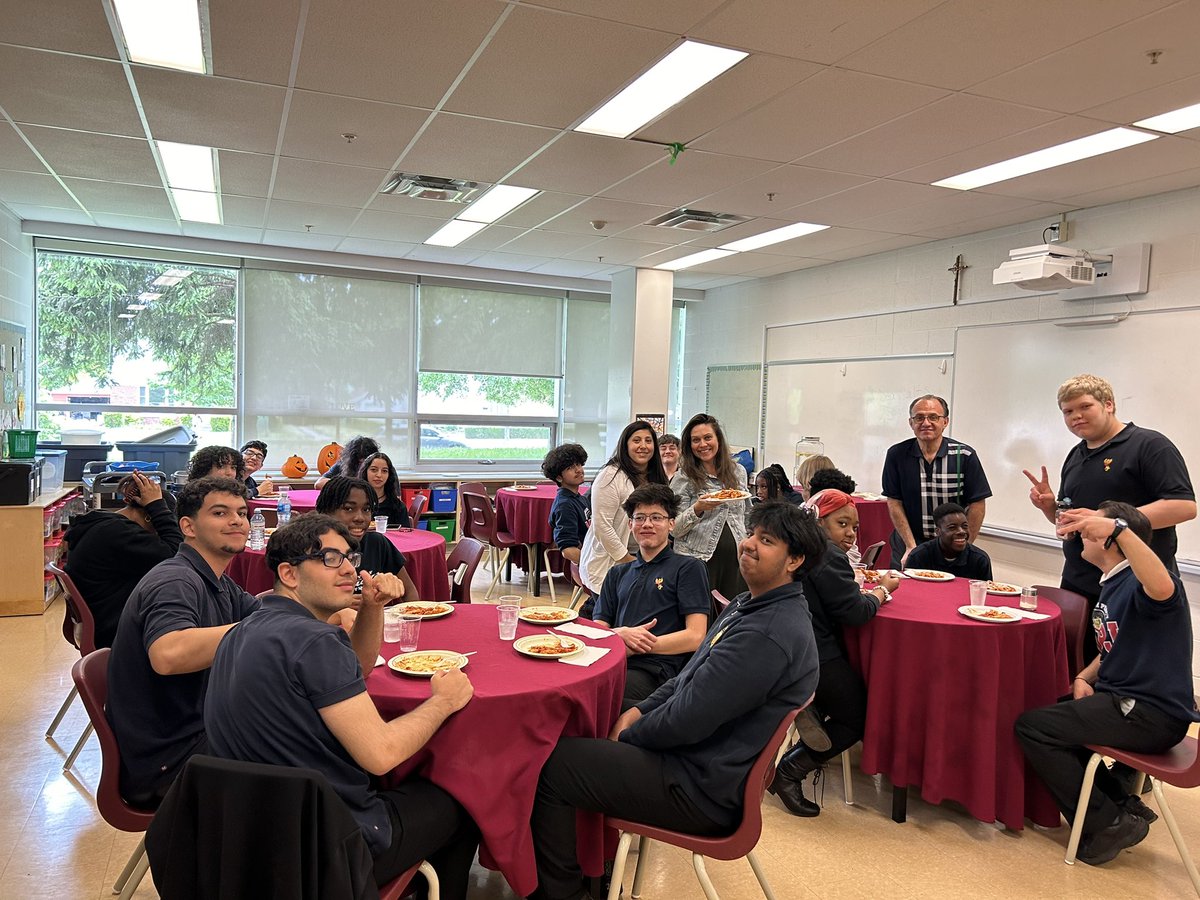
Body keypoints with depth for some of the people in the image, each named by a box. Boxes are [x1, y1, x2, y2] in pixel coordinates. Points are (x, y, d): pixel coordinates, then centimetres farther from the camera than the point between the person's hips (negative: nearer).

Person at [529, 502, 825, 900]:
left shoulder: (769, 634, -28)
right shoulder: (749, 605, 7)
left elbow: (686, 722, -26)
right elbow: (691, 679, 15)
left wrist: (628, 734, -9)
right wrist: (639, 710, 1)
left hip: (702, 791, -10)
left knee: (549, 765, -11)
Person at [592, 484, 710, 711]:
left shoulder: (688, 568, 10)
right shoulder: (618, 573, 28)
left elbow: (695, 637, 0)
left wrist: (634, 647, -7)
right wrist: (621, 633, -5)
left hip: (654, 670, -5)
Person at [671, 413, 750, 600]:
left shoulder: (738, 471, 10)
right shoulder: (684, 477, -2)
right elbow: (675, 529, -6)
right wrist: (698, 509, -22)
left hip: (735, 557, 4)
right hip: (698, 558, -3)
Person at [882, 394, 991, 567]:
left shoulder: (965, 455, -7)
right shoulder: (896, 455, -5)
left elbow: (977, 504, -4)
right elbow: (894, 503, -4)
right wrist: (911, 547, -9)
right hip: (907, 548, 1)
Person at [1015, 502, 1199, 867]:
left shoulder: (1137, 583, -17)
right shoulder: (1111, 584, 14)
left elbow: (1163, 588, -45)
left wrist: (1119, 529, -49)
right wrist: (1084, 678, 3)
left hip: (1151, 715, -10)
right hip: (1126, 701, 10)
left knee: (1031, 726, -14)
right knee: (1047, 711, 19)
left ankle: (1108, 823, -3)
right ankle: (1122, 803, 16)